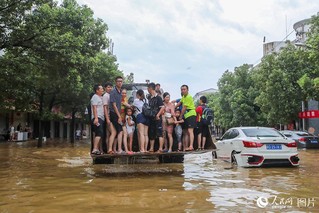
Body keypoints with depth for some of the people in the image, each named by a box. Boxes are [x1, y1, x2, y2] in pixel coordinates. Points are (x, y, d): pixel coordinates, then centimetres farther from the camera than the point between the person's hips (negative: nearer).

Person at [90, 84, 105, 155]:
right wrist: (96, 118, -23)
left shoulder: (100, 98, 23)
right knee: (99, 133, -19)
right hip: (97, 118, -10)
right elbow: (94, 108, -15)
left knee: (98, 134, 9)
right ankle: (95, 149, -23)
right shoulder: (95, 97, -5)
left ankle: (97, 149, 12)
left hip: (101, 118, 10)